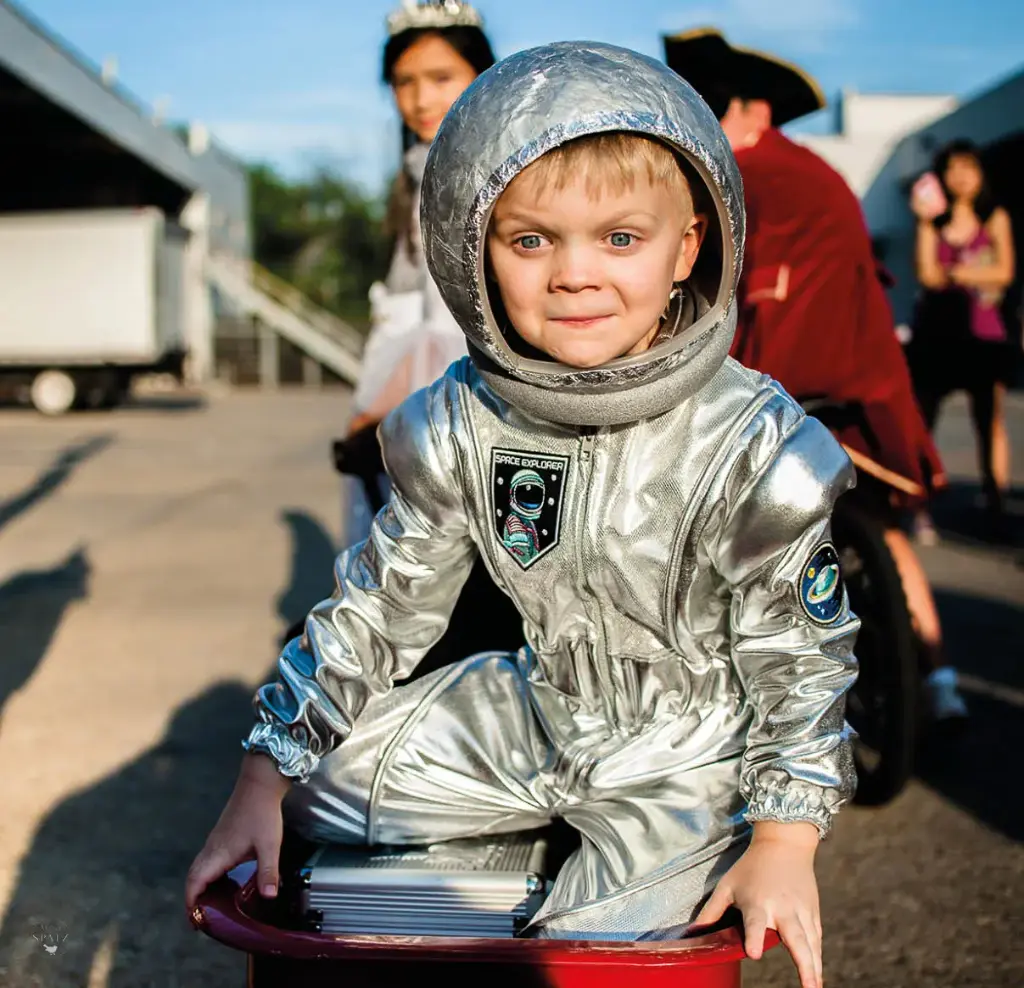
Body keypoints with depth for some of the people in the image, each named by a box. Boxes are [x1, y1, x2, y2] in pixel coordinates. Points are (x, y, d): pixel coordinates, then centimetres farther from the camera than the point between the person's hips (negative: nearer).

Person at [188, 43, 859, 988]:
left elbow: (801, 650, -11)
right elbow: (379, 604, -3)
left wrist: (786, 839, -13)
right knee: (314, 783, 0)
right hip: (534, 708, 4)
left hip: (686, 751, -3)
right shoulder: (463, 425, -13)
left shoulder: (755, 448, -23)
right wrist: (264, 777, -3)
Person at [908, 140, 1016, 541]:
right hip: (936, 329, 1)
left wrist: (952, 273, -8)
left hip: (983, 332, -1)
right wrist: (935, 231, -8)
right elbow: (927, 273, -4)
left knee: (991, 420, 0)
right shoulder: (933, 220, 9)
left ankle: (996, 507, 5)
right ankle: (918, 506, -1)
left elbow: (1005, 272, -4)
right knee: (919, 419, -5)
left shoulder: (995, 218, 7)